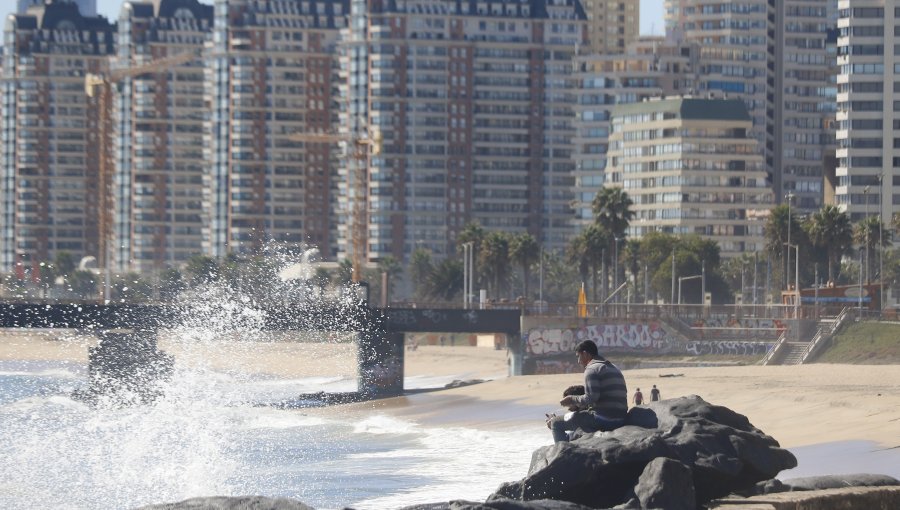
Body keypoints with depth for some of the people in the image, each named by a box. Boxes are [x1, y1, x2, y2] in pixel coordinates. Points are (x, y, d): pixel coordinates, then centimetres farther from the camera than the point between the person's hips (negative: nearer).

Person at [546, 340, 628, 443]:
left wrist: (572, 400, 0)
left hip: (603, 419, -10)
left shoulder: (592, 369, -7)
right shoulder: (614, 369, 23)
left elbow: (590, 398, -17)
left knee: (557, 423, -1)